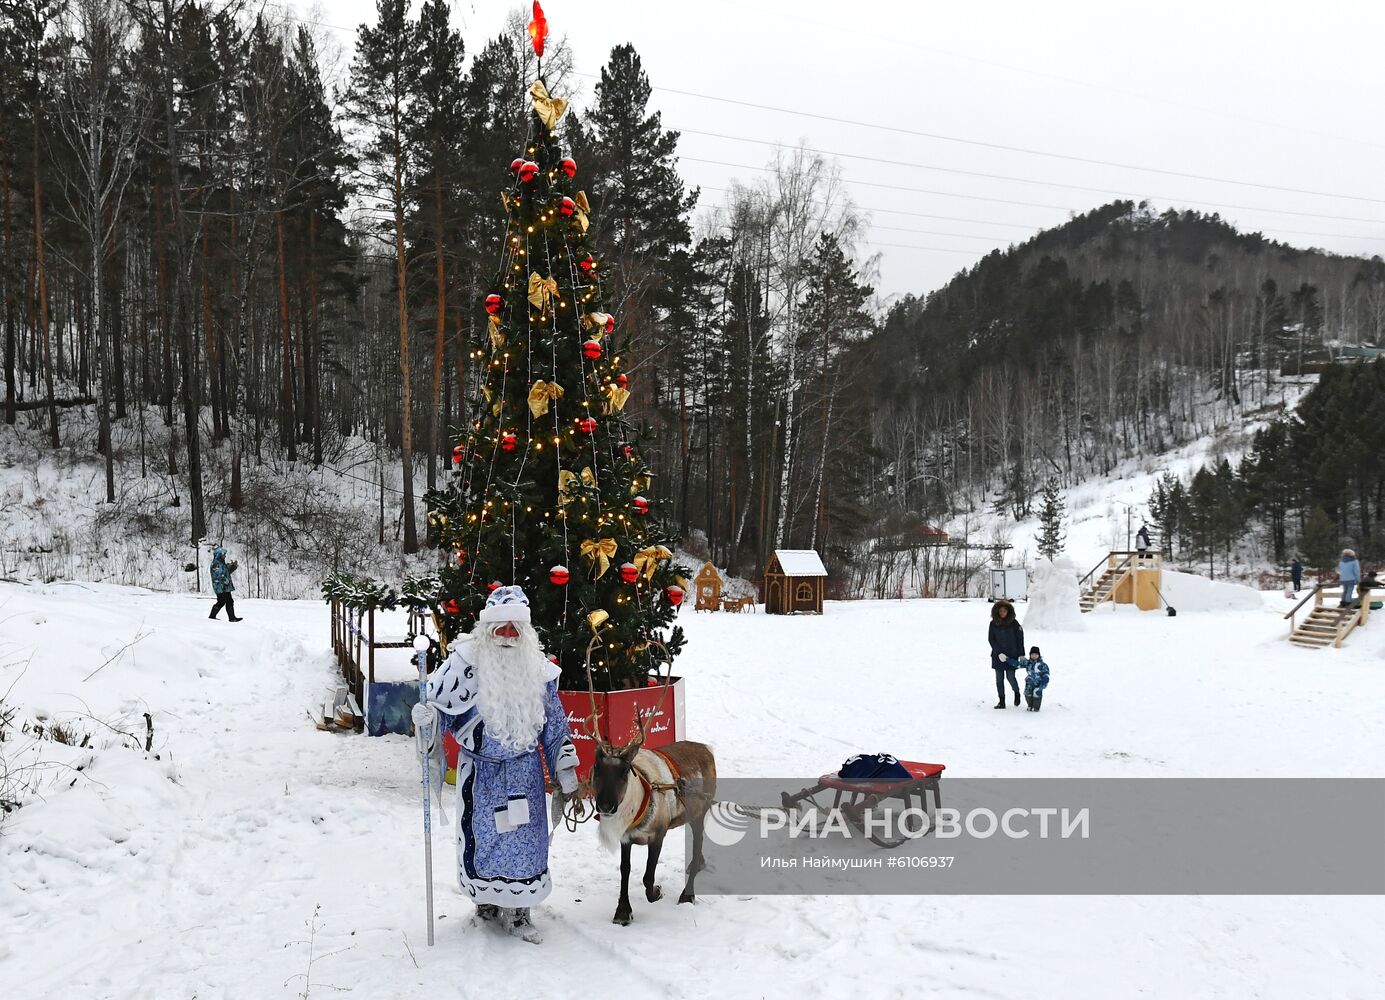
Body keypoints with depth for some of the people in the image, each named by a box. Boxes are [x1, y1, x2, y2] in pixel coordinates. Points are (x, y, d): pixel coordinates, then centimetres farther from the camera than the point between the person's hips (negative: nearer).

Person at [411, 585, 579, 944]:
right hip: (480, 767, -2)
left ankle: (517, 909, 15)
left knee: (524, 834, 2)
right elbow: (438, 703, -4)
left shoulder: (537, 669, 1)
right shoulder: (466, 661, -10)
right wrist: (425, 718, -28)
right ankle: (486, 898, 28)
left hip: (524, 769, 2)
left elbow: (555, 724, 8)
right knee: (482, 833, 7)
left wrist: (565, 770, 8)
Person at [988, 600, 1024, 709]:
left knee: (1010, 677, -4)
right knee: (999, 679, 2)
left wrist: (1021, 655, -2)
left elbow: (1020, 639, 0)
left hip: (1011, 655, -2)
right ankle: (1001, 701, 10)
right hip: (998, 655, 2)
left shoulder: (1014, 623, -4)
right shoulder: (993, 623, 0)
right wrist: (999, 653, -11)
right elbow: (991, 639, -1)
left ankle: (1017, 693, 26)